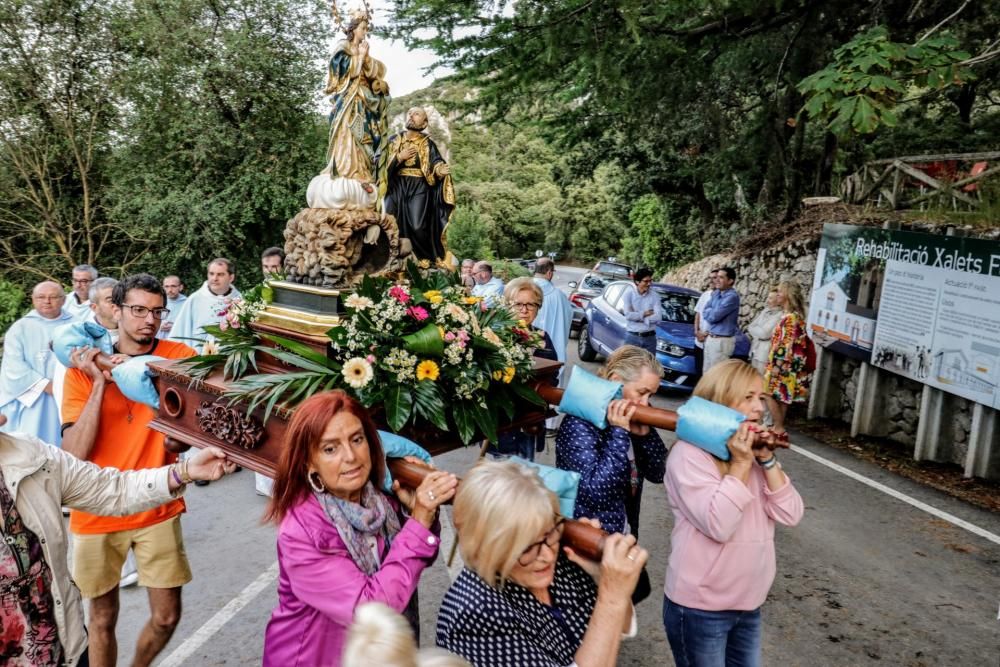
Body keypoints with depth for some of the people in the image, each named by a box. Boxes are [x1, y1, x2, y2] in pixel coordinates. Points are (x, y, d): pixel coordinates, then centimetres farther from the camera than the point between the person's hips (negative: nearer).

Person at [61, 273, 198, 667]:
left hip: (157, 510, 1)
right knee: (102, 618, 14)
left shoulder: (179, 357, -6)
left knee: (166, 617, 9)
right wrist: (100, 382, -20)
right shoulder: (84, 367, -6)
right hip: (96, 513, 0)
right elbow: (74, 453, -14)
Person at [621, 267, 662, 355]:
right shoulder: (629, 294, -3)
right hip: (632, 337, -2)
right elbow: (628, 315, -15)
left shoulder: (654, 296, 1)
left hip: (649, 337, 2)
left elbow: (658, 317, -11)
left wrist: (637, 316, -12)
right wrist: (645, 313, -10)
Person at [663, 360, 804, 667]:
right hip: (699, 608, -7)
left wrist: (766, 459, -12)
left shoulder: (752, 451, 4)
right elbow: (718, 525, -24)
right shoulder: (690, 452, -17)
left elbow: (790, 514, -2)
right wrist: (740, 463, -23)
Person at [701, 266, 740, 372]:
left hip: (722, 340, -9)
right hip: (710, 338, 9)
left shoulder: (732, 296, -17)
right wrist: (710, 313, -10)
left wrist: (708, 312, 0)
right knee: (707, 372, 13)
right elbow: (705, 312, 10)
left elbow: (713, 316, -20)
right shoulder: (716, 294, 11)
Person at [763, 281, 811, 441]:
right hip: (787, 364, 10)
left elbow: (787, 343, -22)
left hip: (783, 363, -10)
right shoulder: (791, 315, 13)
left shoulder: (790, 317, -18)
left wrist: (777, 365, -22)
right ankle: (779, 428, 18)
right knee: (781, 396, 12)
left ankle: (779, 430, -1)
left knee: (769, 394, -6)